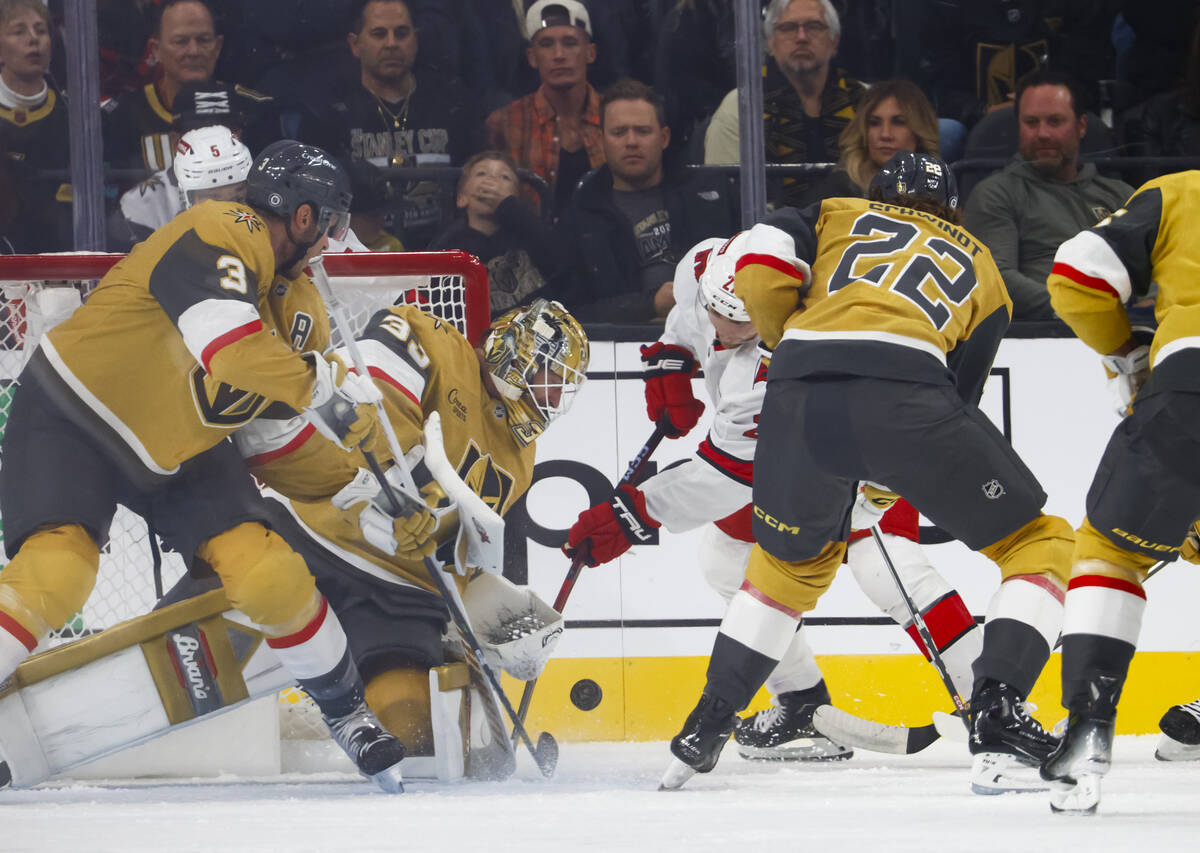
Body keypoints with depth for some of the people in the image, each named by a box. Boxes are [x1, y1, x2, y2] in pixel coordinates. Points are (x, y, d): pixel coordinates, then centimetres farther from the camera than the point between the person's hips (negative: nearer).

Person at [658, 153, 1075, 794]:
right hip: (902, 395, -2)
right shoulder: (981, 267, 32)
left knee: (788, 561, 31)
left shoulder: (839, 215, 31)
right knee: (1037, 544, 14)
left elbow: (761, 266, 11)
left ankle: (705, 729, 32)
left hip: (798, 396, 3)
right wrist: (883, 486, 38)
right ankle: (997, 720, -4)